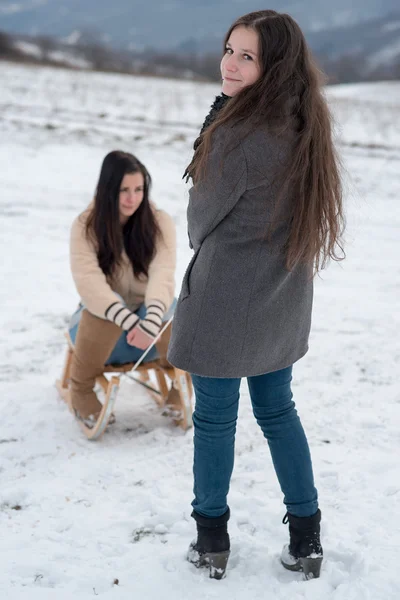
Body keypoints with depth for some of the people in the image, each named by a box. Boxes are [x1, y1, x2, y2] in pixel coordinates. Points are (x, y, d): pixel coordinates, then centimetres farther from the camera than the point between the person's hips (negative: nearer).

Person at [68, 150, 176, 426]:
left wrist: (150, 322, -46)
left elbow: (163, 275, -26)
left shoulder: (160, 222, -10)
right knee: (106, 304, -36)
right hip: (103, 327, -1)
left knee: (166, 305, -33)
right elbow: (90, 285, -28)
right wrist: (131, 323, -44)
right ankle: (81, 391, -15)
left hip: (152, 330, 1)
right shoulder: (85, 227, -14)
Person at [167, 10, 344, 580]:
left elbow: (202, 218, -11)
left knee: (214, 419, 9)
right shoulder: (303, 125, 0)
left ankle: (212, 540, 24)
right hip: (281, 302, 7)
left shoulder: (238, 132, -24)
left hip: (227, 301, -7)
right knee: (278, 411, 19)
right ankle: (306, 538, 26)